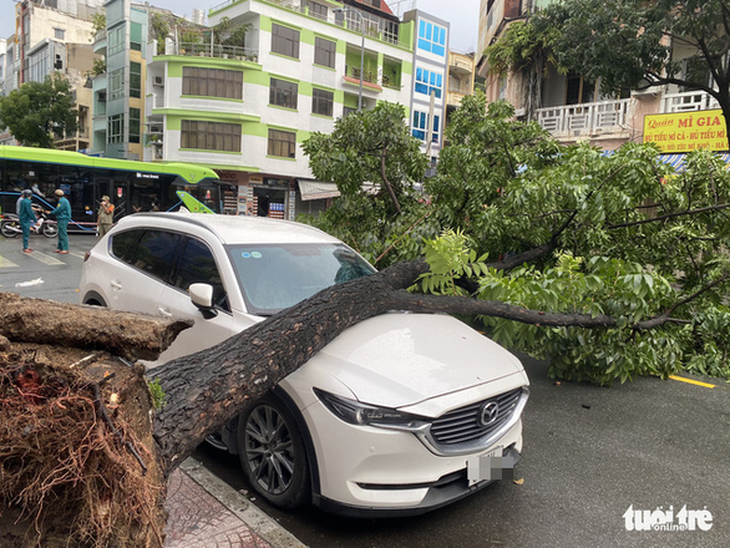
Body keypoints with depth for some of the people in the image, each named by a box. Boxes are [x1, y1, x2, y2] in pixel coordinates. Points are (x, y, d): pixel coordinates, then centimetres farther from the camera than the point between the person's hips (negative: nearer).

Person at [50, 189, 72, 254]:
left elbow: (58, 210, -17)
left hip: (63, 219, -11)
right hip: (62, 219, 11)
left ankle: (65, 249, -9)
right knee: (61, 234, 13)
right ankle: (60, 248, 19)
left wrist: (51, 213, 0)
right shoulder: (63, 200, 19)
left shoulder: (62, 201, -14)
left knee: (63, 234, -10)